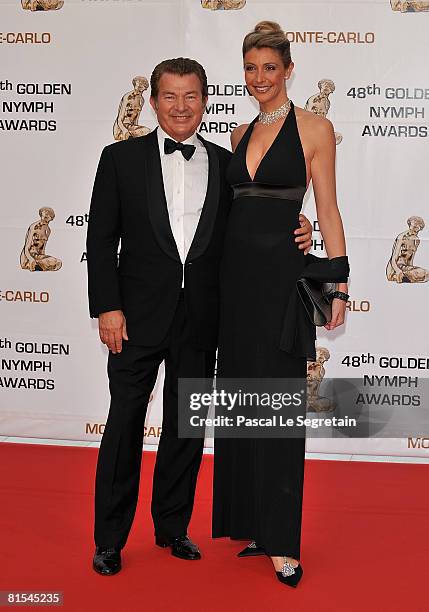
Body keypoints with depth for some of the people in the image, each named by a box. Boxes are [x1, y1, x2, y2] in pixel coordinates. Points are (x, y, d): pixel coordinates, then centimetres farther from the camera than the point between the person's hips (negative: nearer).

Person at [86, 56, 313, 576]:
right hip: (138, 315, -2)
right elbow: (101, 239, -2)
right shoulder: (121, 158, 0)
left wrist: (294, 236, -6)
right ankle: (109, 538, 19)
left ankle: (172, 526, 30)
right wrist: (107, 307, -10)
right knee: (125, 422, 5)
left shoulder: (226, 164, 7)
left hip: (201, 319, 3)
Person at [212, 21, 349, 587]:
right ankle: (250, 521, 23)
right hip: (236, 271, 6)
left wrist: (339, 284, -10)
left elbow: (328, 210, -5)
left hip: (282, 273, -6)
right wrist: (219, 272, 14)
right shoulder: (240, 135, 13)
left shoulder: (314, 128, -3)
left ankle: (281, 541, 6)